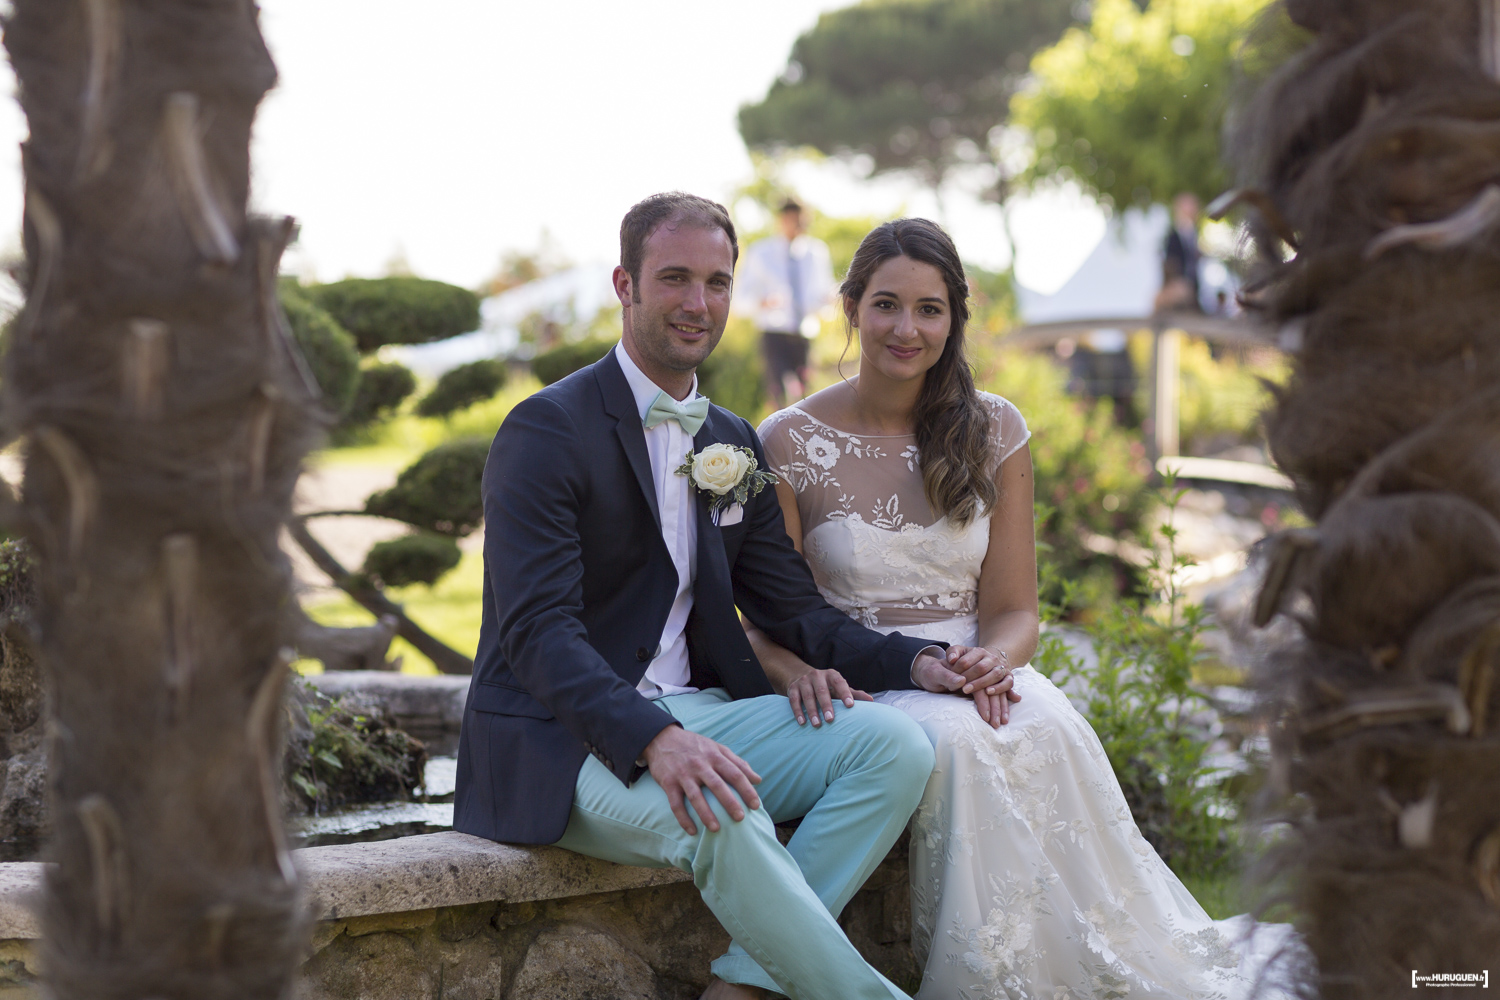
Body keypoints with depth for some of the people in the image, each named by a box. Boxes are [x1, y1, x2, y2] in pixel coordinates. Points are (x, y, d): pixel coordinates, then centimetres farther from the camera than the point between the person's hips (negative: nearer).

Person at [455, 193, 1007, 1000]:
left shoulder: (734, 443, 14)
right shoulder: (547, 432, -10)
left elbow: (789, 607, 16)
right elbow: (537, 630, -20)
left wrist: (914, 662, -3)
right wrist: (655, 741, -35)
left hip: (695, 716, 7)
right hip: (564, 741, -7)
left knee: (894, 743, -15)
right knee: (721, 815, -36)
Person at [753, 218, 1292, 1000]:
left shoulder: (994, 431, 7)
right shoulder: (790, 445, -2)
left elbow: (1013, 607, 7)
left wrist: (993, 660, -17)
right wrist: (799, 670, -23)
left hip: (969, 671, 2)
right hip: (858, 692, -2)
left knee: (1050, 730, -32)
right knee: (957, 741, -35)